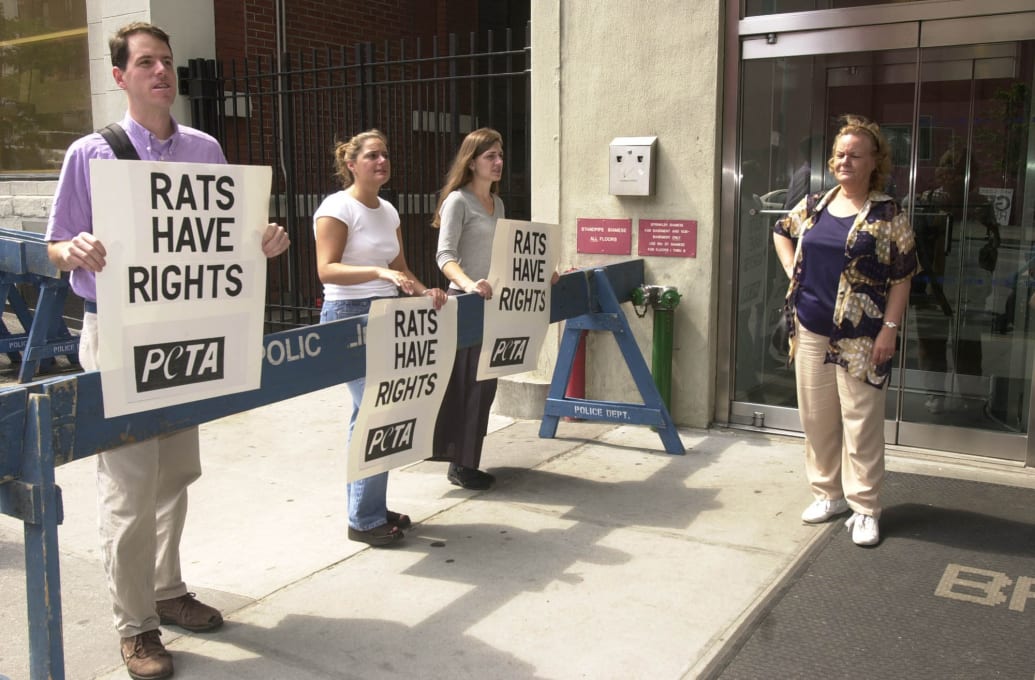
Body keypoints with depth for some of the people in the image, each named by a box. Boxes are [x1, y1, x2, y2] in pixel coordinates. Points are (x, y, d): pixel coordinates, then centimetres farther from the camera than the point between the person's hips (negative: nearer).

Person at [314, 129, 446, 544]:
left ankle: (372, 508, 21)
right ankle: (364, 520, 1)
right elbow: (326, 270, -20)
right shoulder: (337, 207, -9)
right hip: (350, 317, -8)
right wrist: (380, 272, -32)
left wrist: (424, 291, 0)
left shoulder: (387, 211, 15)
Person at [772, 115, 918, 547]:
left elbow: (901, 277, -7)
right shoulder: (814, 205, 8)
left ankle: (864, 508, 11)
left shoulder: (887, 214, -6)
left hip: (860, 338, -5)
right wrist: (794, 272, 11)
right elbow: (781, 232, 26)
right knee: (816, 418, 12)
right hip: (811, 332, 5)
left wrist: (890, 328, -13)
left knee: (861, 422, 0)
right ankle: (828, 493, 27)